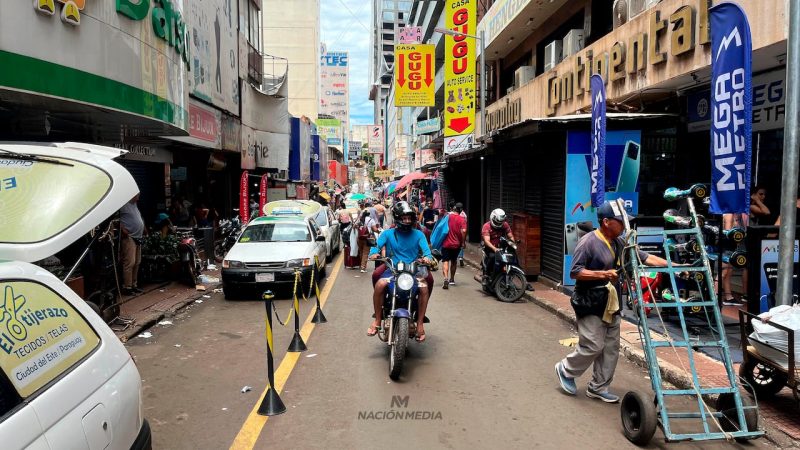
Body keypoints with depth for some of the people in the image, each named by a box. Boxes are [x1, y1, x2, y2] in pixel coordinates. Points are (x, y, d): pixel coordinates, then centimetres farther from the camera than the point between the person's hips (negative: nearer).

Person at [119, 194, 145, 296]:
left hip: (138, 238, 9)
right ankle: (127, 287, -9)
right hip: (129, 237, -9)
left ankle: (134, 285, 20)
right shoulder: (124, 204, -11)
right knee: (130, 263, -12)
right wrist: (122, 229, -22)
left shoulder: (134, 204, 18)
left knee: (137, 263, 12)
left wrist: (144, 230, 17)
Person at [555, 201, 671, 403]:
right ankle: (565, 370, 18)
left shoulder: (620, 243, 8)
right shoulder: (588, 242, -15)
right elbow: (575, 272, -18)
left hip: (611, 306, 8)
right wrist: (603, 274, -25)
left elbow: (645, 258, 9)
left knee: (611, 349, 10)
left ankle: (598, 388, 21)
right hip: (590, 305, -8)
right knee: (593, 346, -6)